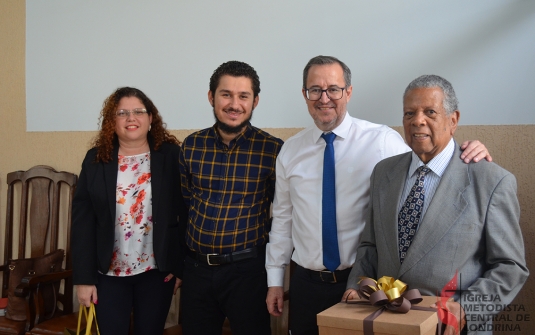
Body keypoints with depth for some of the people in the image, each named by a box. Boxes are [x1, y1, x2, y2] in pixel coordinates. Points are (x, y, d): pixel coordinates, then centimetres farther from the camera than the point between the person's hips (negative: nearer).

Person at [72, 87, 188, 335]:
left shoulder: (171, 155, -5)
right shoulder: (96, 159, -1)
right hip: (109, 271, 1)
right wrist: (84, 277, -5)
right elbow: (82, 219, -2)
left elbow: (186, 212, -4)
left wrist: (181, 265, -6)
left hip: (157, 271, 0)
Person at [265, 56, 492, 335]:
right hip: (306, 283, 3)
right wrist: (275, 280, 9)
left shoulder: (383, 141, -8)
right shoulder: (291, 150, 4)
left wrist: (467, 159, -29)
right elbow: (282, 217, 7)